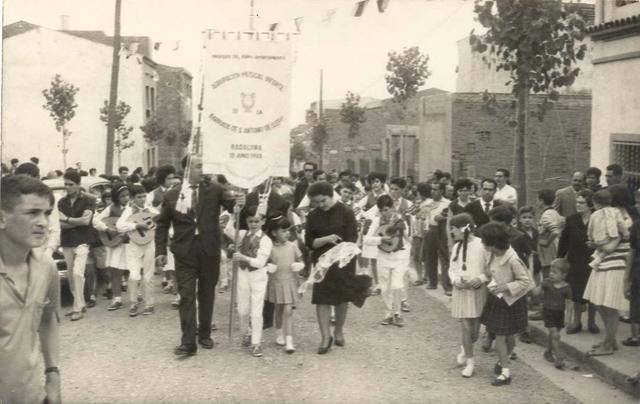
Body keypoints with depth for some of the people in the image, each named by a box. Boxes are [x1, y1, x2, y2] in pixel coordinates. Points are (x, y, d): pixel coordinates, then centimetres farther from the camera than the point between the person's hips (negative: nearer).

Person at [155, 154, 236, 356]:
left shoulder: (214, 189, 2)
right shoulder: (172, 195, 2)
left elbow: (232, 204, -5)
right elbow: (162, 225, 7)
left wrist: (240, 203, -29)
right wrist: (161, 251, 1)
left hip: (209, 250, 1)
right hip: (185, 251, -1)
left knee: (207, 294, 12)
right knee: (187, 296, -3)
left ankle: (204, 334, 28)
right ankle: (188, 342, -1)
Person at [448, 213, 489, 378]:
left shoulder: (481, 245, -12)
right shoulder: (456, 247, 4)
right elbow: (451, 268, 12)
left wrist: (481, 279, -20)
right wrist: (455, 279, -7)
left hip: (478, 291, -3)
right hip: (461, 291, 3)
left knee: (475, 330, 6)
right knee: (466, 327, 1)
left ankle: (465, 349, 36)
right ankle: (469, 361, 13)